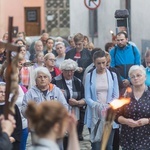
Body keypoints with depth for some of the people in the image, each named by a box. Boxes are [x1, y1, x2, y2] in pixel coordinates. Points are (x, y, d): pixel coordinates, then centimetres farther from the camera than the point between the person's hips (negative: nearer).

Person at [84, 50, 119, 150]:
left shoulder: (113, 75, 7)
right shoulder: (89, 76, 3)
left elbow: (116, 96, 4)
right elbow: (87, 98, -3)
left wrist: (108, 106, -14)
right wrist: (98, 106, -20)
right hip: (94, 116, -1)